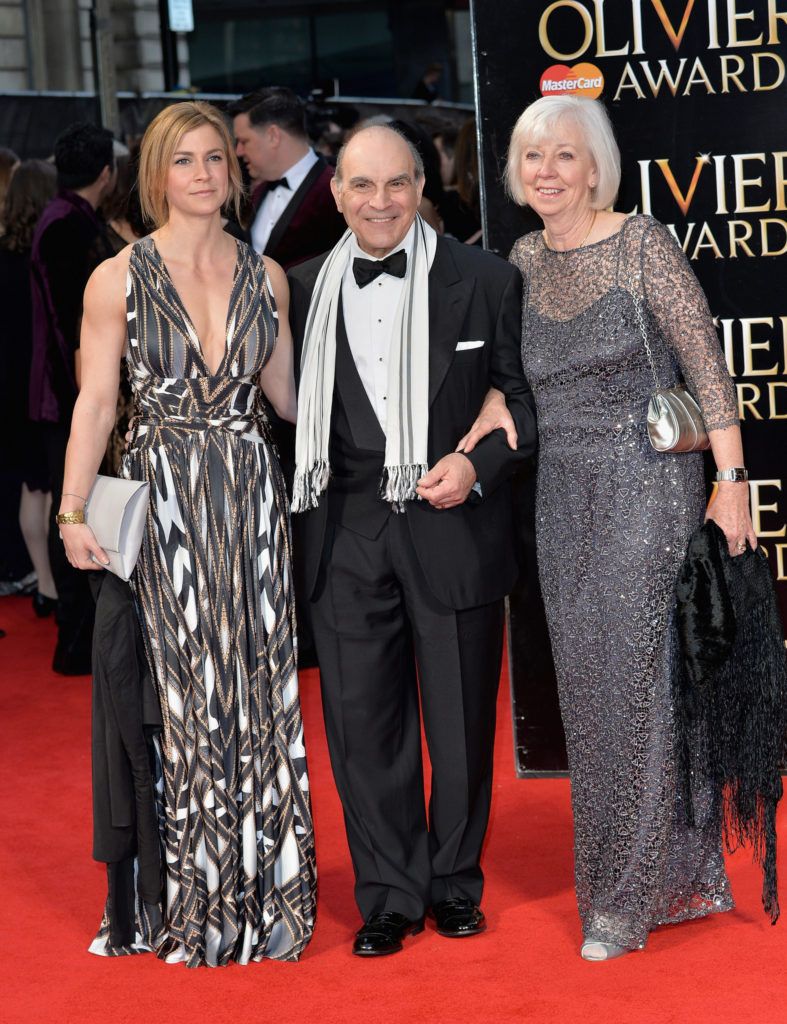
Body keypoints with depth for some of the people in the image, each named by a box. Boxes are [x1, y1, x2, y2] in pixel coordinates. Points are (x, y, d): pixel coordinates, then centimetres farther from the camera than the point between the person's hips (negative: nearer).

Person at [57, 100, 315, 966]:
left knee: (259, 691, 3)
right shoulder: (119, 279, -1)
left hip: (250, 498, 3)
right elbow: (95, 404, -2)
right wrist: (74, 512, -10)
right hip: (162, 499, -3)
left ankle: (258, 891, 15)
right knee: (180, 693, 1)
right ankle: (188, 901, 13)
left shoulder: (264, 276, 8)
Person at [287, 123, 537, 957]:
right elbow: (297, 412, 11)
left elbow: (523, 396, 3)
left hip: (453, 533, -1)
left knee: (461, 720, 9)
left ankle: (454, 884, 26)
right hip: (346, 537, 2)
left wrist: (480, 465, -13)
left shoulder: (484, 280, -1)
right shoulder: (306, 290, 5)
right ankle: (390, 896, 17)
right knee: (362, 722, 5)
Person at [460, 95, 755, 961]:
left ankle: (630, 897, 2)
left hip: (646, 482, -6)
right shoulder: (525, 260, 10)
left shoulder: (642, 245, -7)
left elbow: (706, 366, -9)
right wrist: (501, 406, -2)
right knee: (588, 688, 7)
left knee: (638, 677, -6)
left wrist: (730, 481, -14)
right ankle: (685, 875, 19)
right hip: (564, 493, 6)